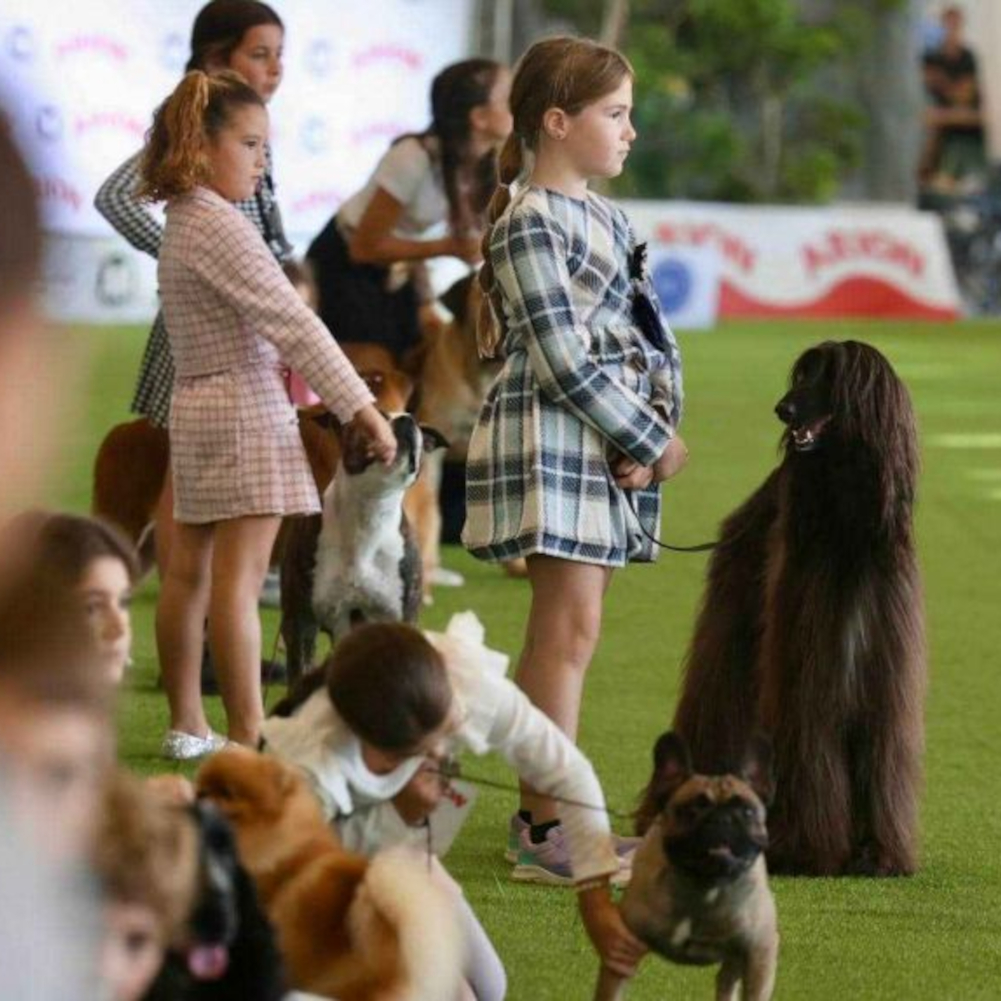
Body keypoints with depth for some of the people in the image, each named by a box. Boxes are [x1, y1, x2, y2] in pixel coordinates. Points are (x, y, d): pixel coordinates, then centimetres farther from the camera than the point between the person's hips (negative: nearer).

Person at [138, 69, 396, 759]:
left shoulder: (183, 223, 14)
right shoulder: (220, 227, -17)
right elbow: (291, 322, -22)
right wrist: (362, 407, -22)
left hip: (196, 404, 10)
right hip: (244, 407, -10)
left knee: (190, 571, 13)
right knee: (240, 577, -11)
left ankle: (187, 725, 20)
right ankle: (248, 738, -13)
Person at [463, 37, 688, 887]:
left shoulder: (607, 220, 16)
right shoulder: (528, 224, -11)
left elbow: (649, 339, 13)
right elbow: (562, 361, -16)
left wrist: (648, 443, -4)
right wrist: (656, 442, -11)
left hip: (611, 446, 9)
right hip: (552, 439, -9)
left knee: (563, 631, 11)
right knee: (570, 628, -10)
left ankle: (541, 817, 15)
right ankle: (547, 830, -8)